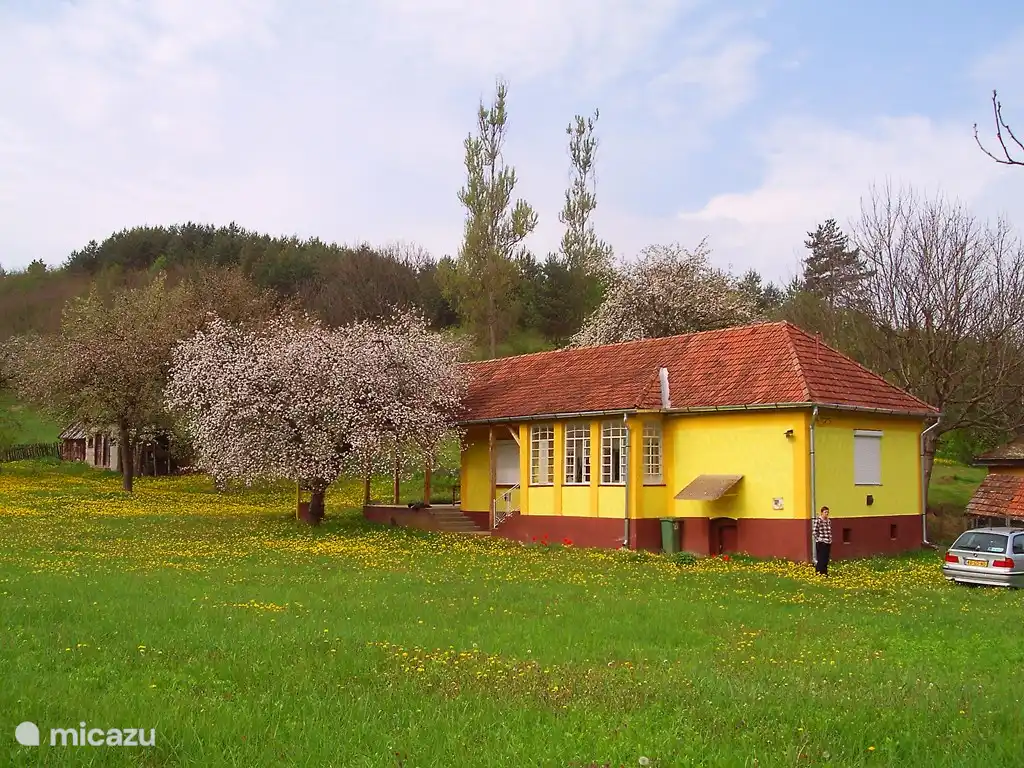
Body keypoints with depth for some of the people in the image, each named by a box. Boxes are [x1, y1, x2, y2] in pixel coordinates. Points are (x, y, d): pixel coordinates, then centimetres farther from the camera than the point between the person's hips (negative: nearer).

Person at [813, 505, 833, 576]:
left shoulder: (828, 521, 10)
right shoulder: (817, 520, -12)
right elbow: (814, 532, -13)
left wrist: (830, 539, 12)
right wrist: (819, 540, -13)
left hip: (828, 543, 7)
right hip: (821, 543, -7)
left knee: (826, 559, 10)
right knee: (821, 559, -6)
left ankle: (825, 573, 18)